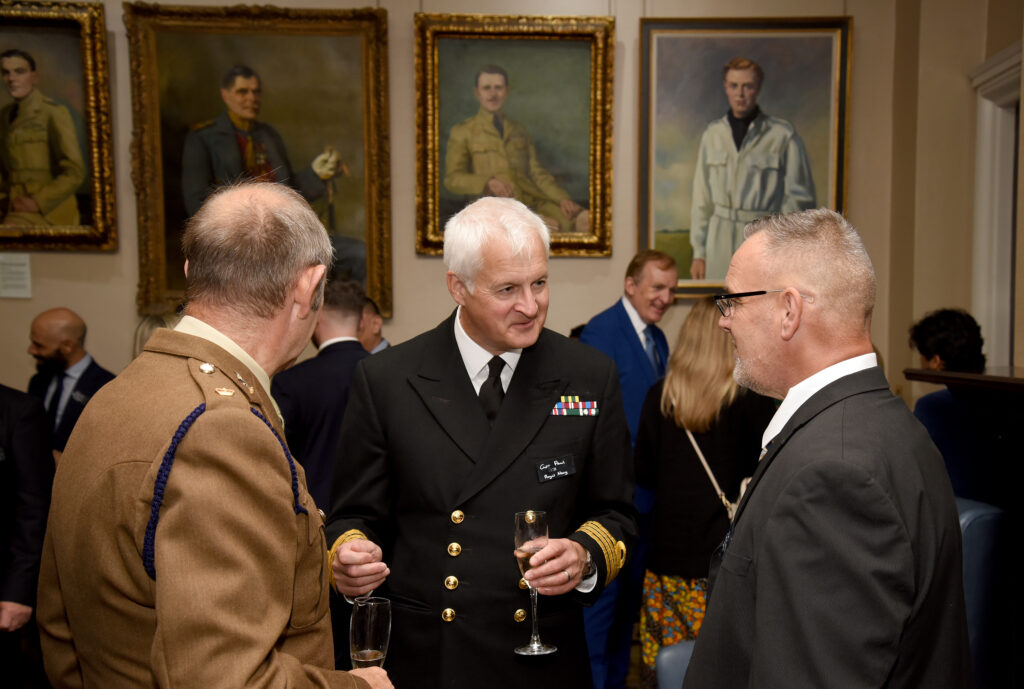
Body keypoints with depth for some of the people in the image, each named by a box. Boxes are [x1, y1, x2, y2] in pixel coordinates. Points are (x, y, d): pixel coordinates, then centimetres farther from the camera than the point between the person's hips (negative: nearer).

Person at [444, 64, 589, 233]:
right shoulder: (462, 132, 13)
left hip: (533, 200, 5)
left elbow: (537, 173, 17)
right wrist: (489, 182, -17)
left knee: (587, 219, -24)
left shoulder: (519, 130, 26)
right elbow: (452, 179, 3)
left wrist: (563, 199, -2)